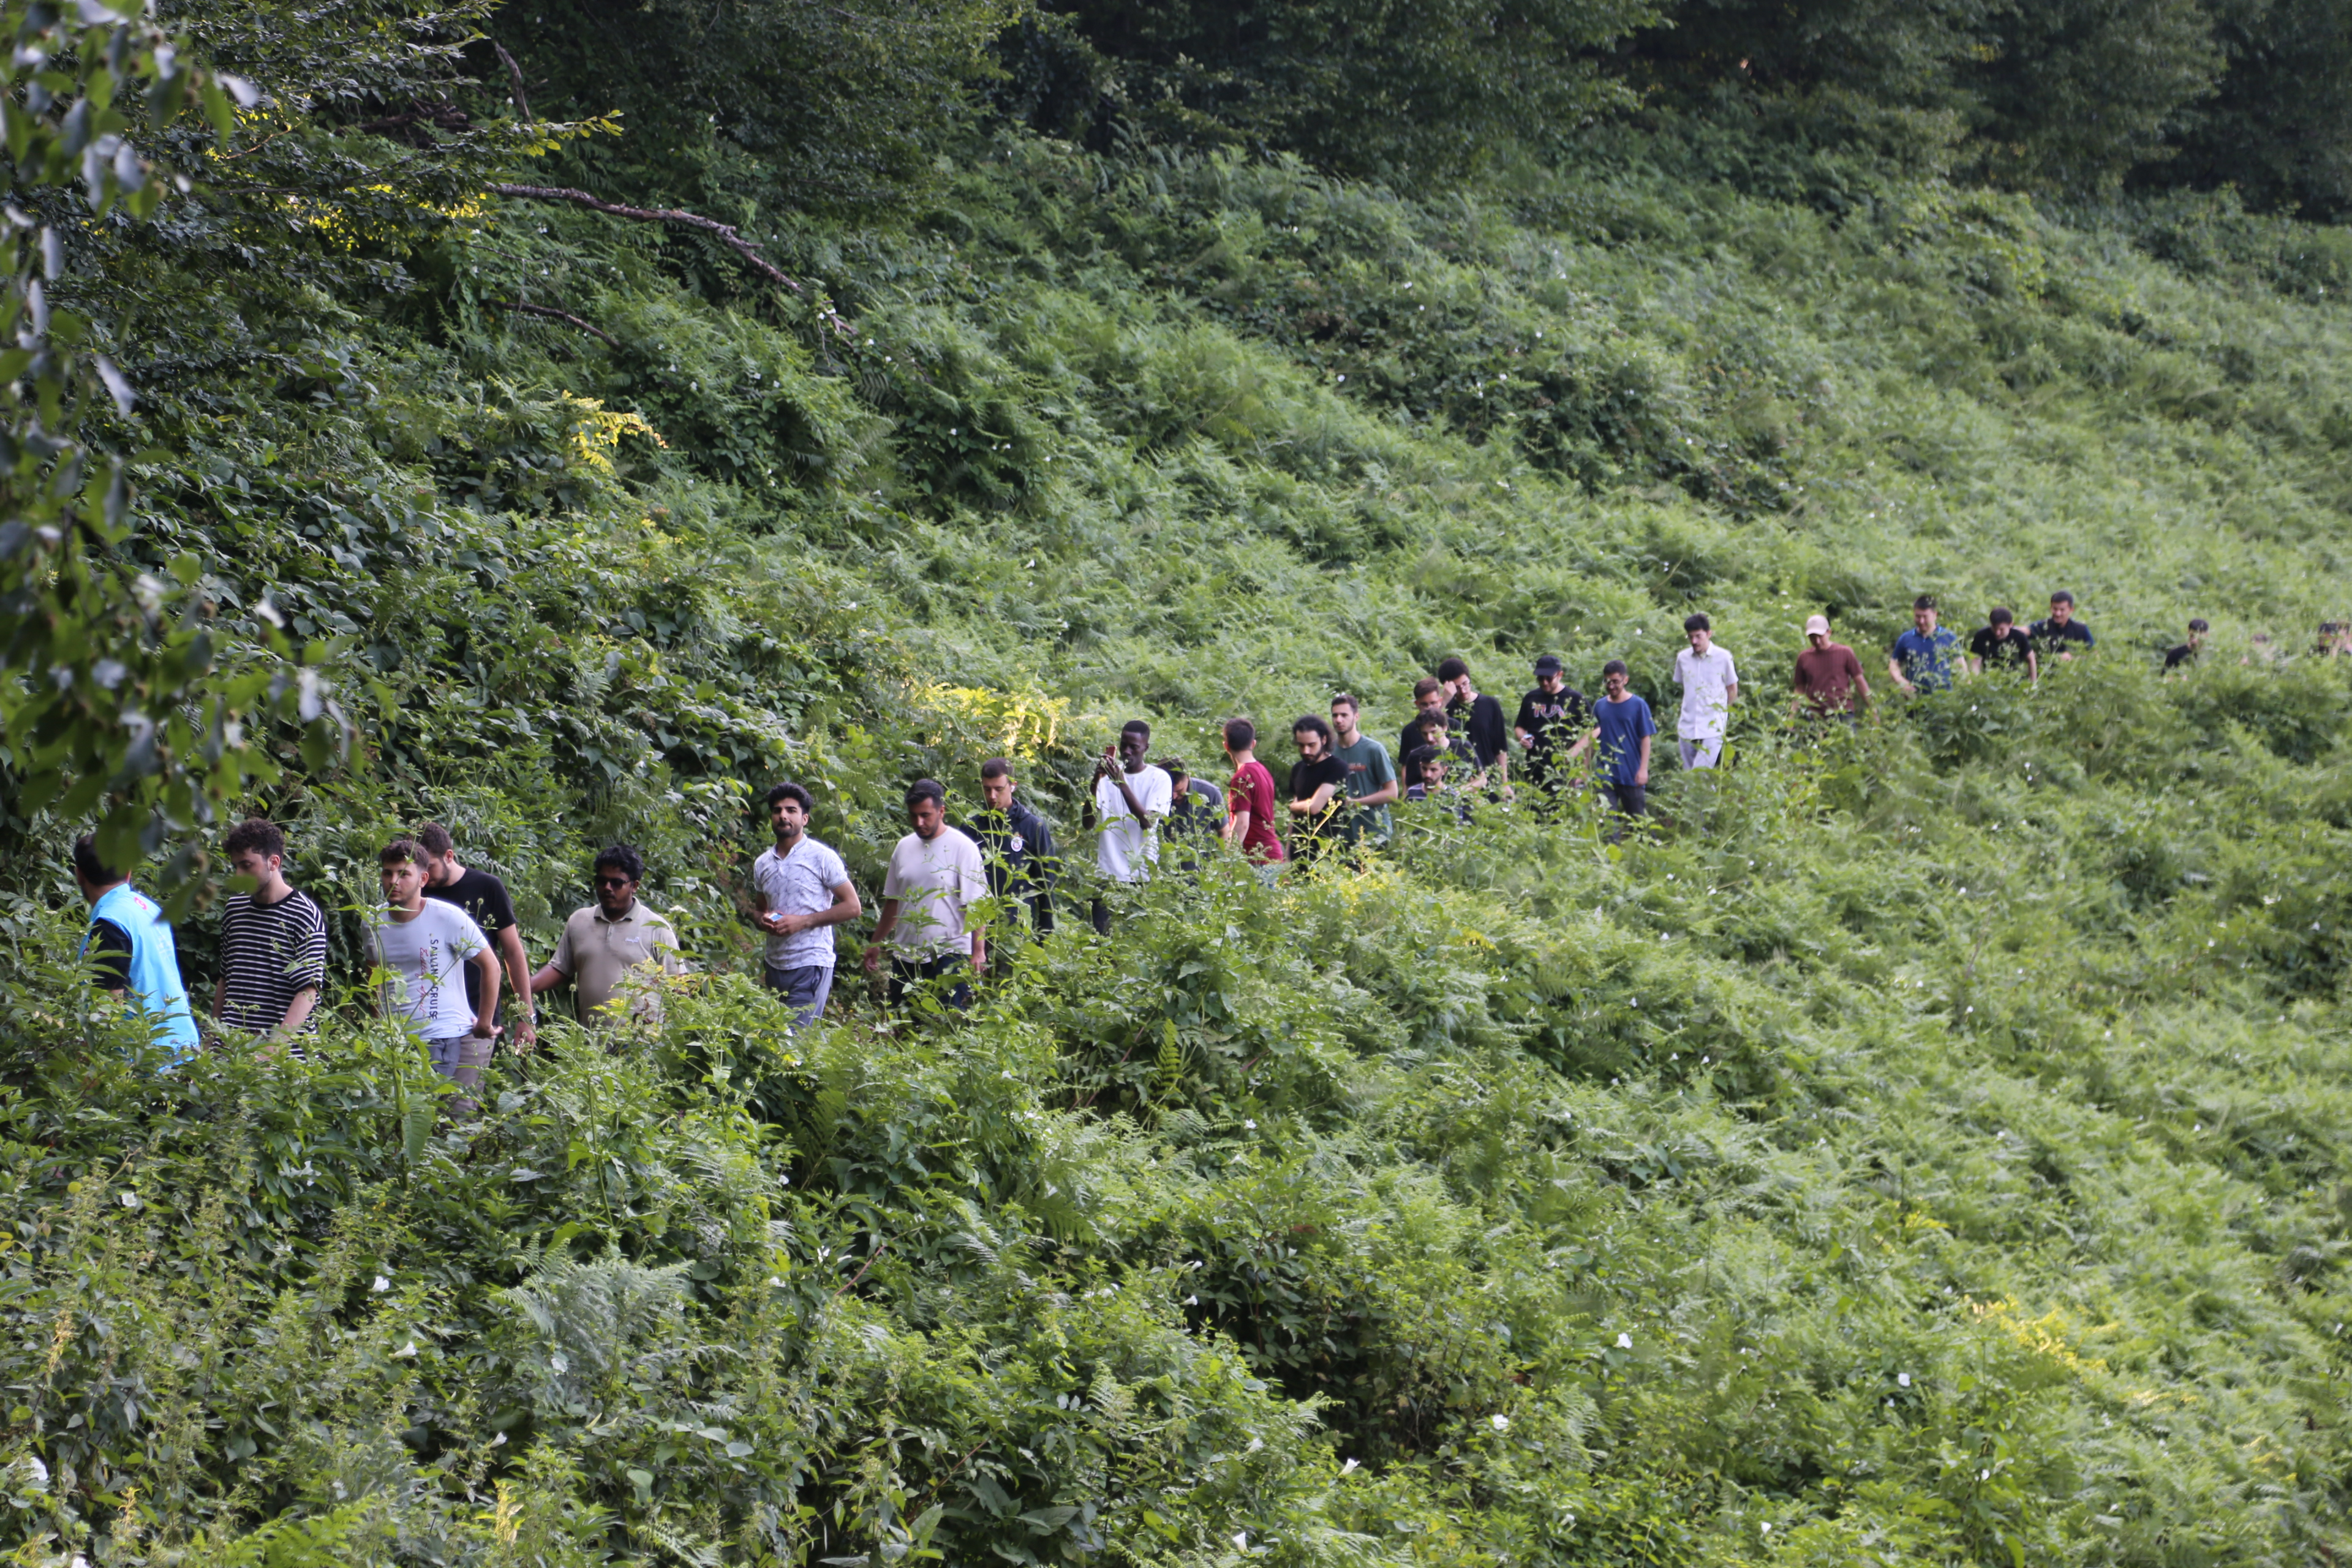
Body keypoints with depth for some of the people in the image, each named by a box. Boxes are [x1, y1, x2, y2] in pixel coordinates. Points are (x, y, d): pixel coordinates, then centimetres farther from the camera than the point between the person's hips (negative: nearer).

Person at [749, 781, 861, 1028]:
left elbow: (852, 907, -6)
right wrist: (762, 920, 0)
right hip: (774, 965, 6)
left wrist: (802, 921, -14)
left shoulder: (822, 857, -5)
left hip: (810, 964, -6)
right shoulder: (762, 864, 12)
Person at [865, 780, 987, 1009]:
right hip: (906, 955, 6)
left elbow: (976, 906, -11)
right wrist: (876, 943, 21)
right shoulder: (904, 847, 12)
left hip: (949, 956, -6)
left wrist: (978, 951, -19)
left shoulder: (963, 848, -7)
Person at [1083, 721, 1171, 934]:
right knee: (1102, 936, -1)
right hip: (1107, 873, 2)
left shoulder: (1159, 779, 1)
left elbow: (1147, 822, -14)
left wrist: (1122, 783, -21)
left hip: (1141, 875, -2)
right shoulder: (1107, 776, 8)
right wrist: (1095, 781, -14)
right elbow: (1088, 822, -1)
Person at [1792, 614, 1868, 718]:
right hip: (1815, 716, 2)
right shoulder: (1804, 658, 8)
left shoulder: (1844, 653, 1)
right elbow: (1800, 690, 14)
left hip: (1842, 714, -2)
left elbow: (1860, 682, 4)